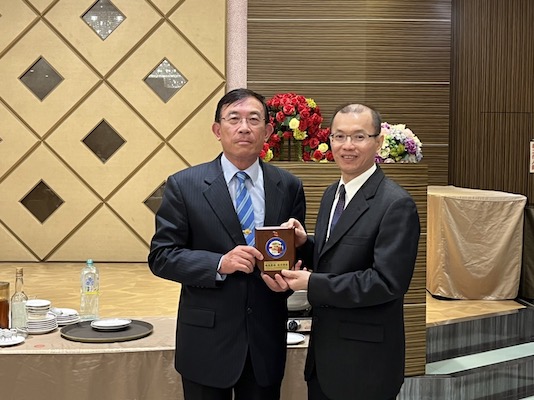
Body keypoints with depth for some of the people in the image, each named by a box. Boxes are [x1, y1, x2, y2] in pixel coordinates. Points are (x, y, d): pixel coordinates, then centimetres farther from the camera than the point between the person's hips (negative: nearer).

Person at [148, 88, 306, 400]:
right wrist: (219, 263, -21)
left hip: (266, 342, 2)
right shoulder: (184, 185, -6)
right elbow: (161, 256, -7)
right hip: (207, 342, -2)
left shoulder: (289, 187, 1)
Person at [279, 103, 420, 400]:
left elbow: (387, 281, -23)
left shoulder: (396, 204, -18)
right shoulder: (332, 194, 9)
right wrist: (304, 243, -4)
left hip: (365, 359, -7)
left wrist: (312, 284, -20)